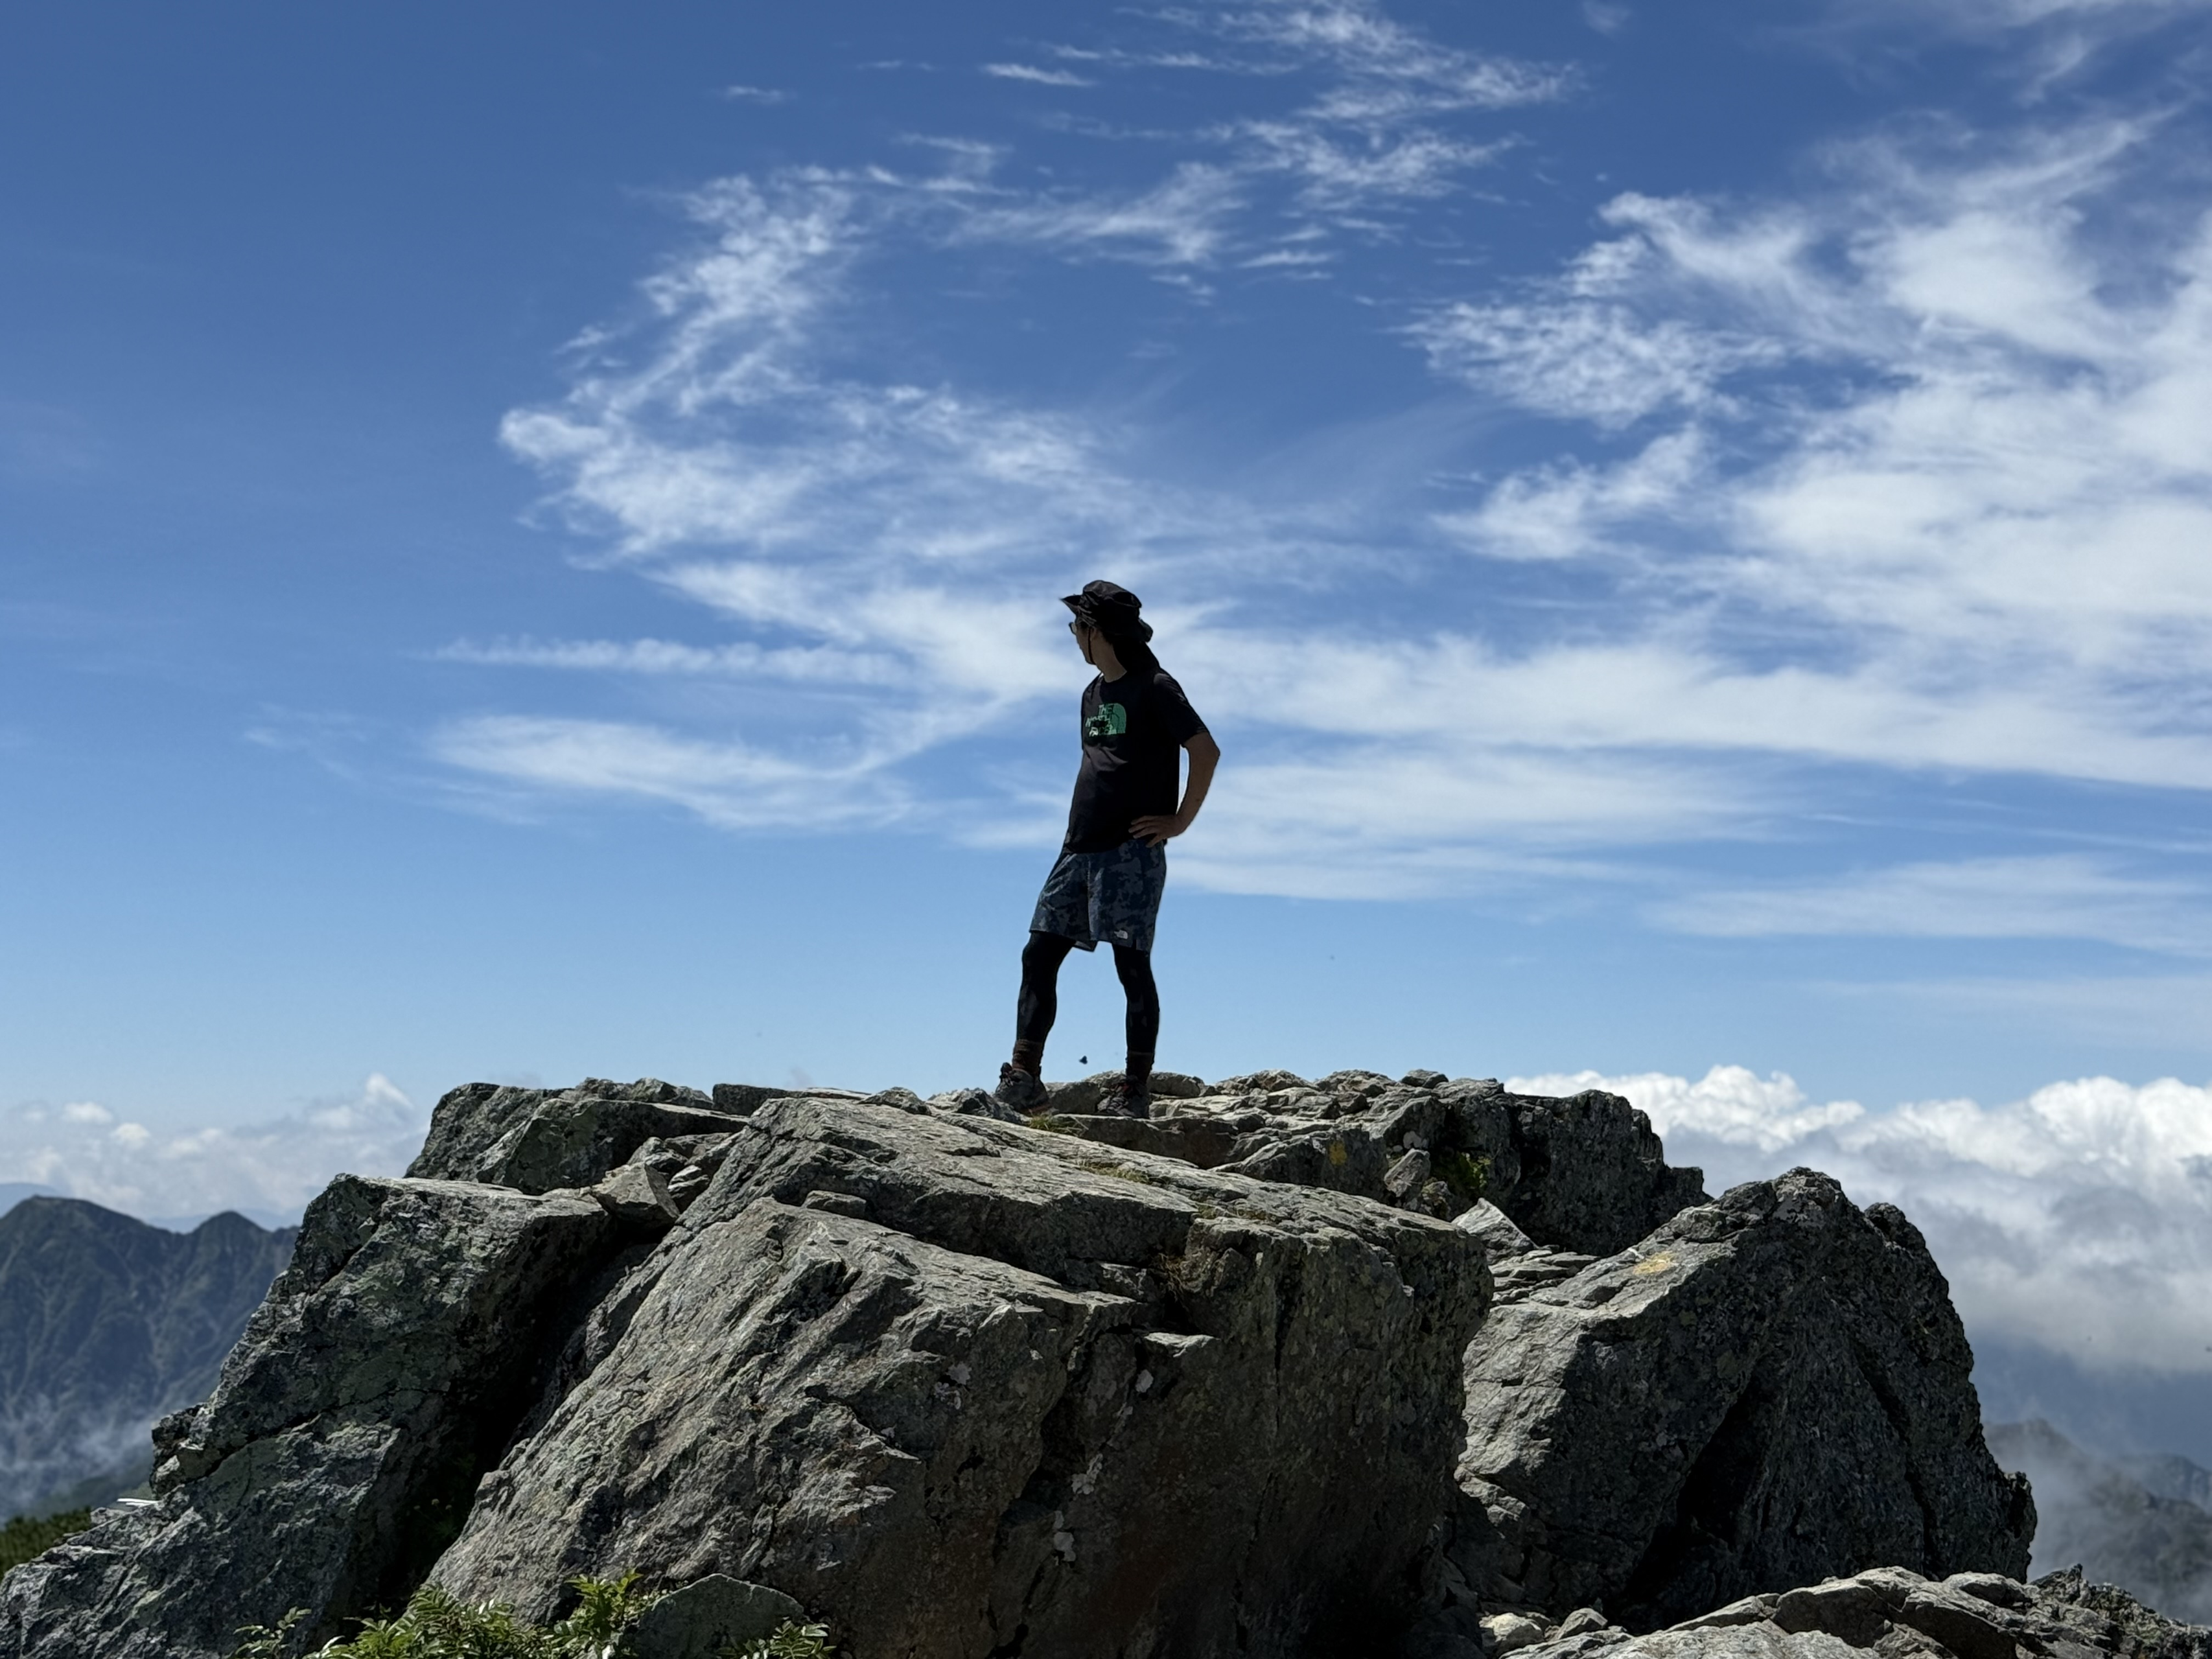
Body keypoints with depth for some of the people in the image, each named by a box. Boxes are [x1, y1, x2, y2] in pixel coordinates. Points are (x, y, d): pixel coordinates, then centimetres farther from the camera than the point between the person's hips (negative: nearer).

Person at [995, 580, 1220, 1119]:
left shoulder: (1152, 688, -6)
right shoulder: (1093, 694, 20)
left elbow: (1206, 751, -12)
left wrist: (1179, 821, -11)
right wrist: (1085, 822, 15)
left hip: (1131, 852, -8)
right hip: (1078, 850, 8)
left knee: (1131, 964, -7)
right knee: (1038, 956, 2)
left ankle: (1136, 1087, -3)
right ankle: (1024, 1078, 2)